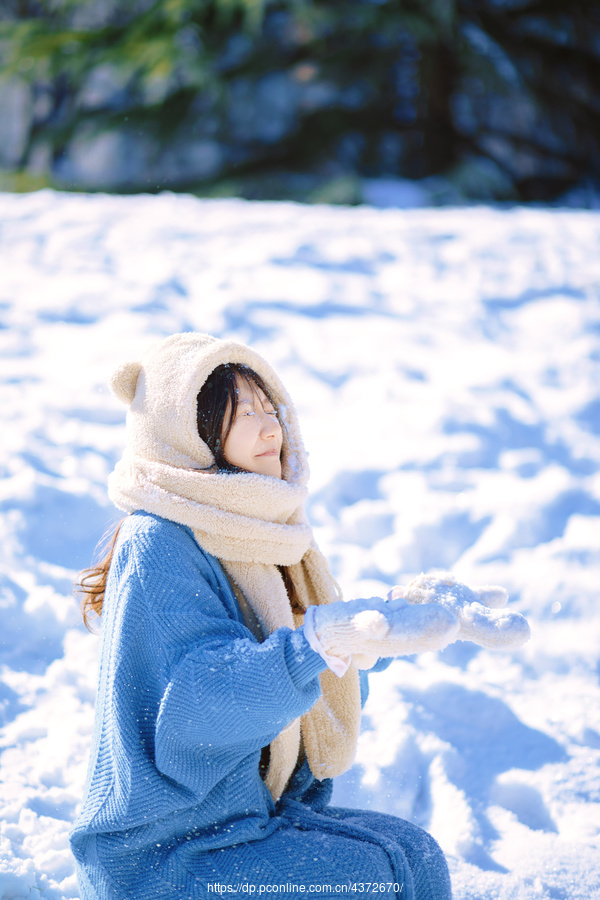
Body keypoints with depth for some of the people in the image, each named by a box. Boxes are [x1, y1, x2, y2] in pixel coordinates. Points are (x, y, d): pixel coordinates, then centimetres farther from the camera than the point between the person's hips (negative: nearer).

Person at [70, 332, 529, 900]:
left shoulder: (254, 529, 9)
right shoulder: (156, 546, -18)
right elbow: (205, 694, -30)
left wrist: (395, 617, 3)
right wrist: (322, 640, -44)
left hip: (254, 808, 8)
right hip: (160, 849, -8)